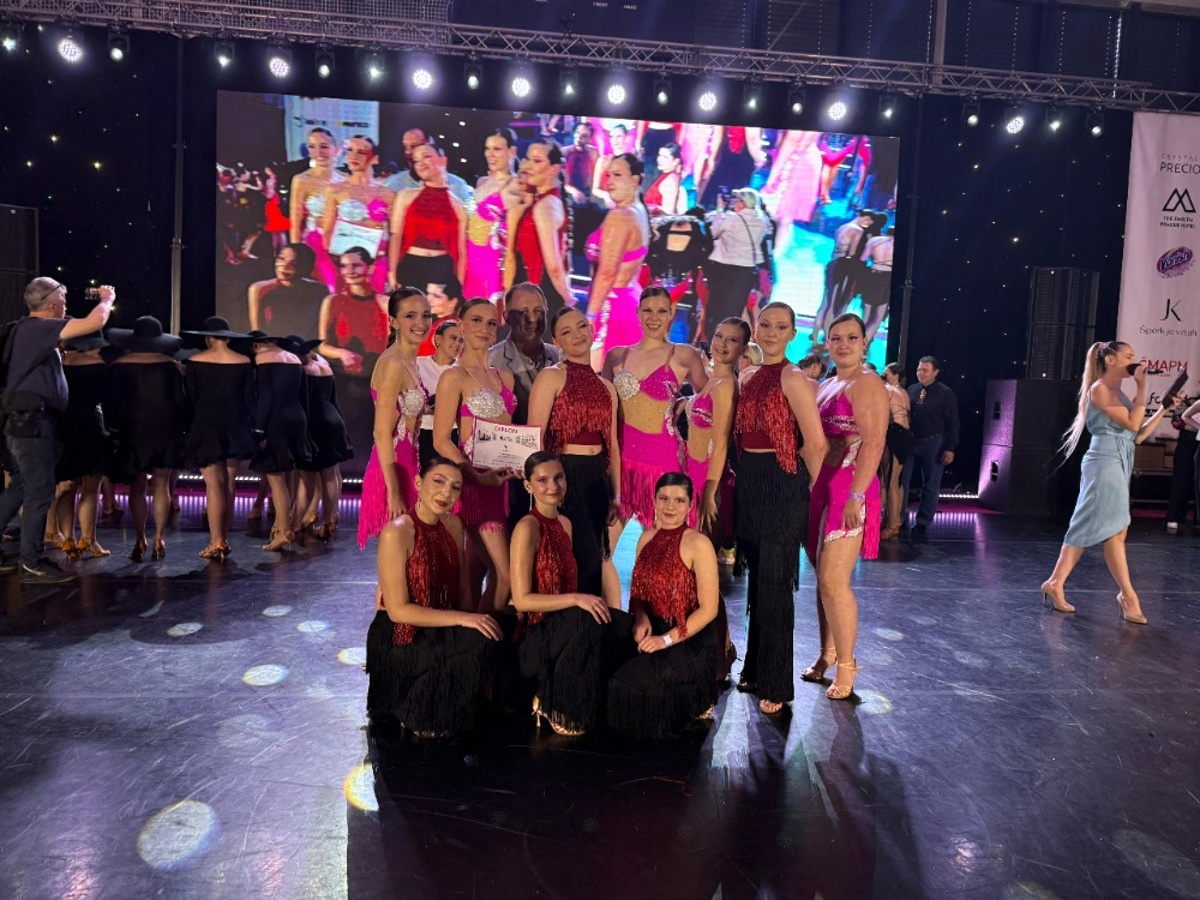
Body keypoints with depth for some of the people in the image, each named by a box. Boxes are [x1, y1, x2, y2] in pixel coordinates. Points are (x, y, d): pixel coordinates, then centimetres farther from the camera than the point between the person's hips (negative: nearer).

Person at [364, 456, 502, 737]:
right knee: (479, 644, -26)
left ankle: (434, 705, 10)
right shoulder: (397, 532, -20)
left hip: (439, 629, 7)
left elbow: (460, 590, 8)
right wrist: (463, 620, -24)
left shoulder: (453, 525, 1)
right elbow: (398, 610, -21)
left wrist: (475, 619, -11)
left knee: (489, 637, -18)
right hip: (398, 637, -7)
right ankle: (419, 715, -2)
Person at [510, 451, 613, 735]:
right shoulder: (527, 527, -14)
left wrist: (586, 601, -3)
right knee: (588, 619, -33)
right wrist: (576, 599, -25)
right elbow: (522, 600, -18)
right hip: (533, 637, -6)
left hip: (562, 625, 7)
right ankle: (555, 707, -10)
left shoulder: (565, 524, 10)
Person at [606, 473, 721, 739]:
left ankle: (693, 703, 5)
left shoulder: (698, 544, -14)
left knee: (632, 681, -24)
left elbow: (708, 609, -14)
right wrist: (641, 618, -8)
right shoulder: (647, 537, 6)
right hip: (652, 630, 6)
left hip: (689, 640, -6)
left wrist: (667, 639, -20)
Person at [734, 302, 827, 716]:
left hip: (781, 485, -8)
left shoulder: (793, 378, -12)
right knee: (757, 578, 15)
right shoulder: (750, 377, 12)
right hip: (749, 483, 8)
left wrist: (801, 487, -6)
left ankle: (776, 685, 12)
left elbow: (816, 443, -15)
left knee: (774, 583, -1)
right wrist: (743, 478, 9)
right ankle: (756, 670, 29)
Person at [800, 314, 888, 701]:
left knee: (834, 580, -10)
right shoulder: (826, 386, 18)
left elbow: (873, 443, -17)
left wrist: (856, 495, -24)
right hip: (819, 488, 8)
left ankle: (846, 665, 3)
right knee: (822, 578, 12)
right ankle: (826, 655, 23)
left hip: (848, 489, -8)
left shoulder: (868, 385, -7)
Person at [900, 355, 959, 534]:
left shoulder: (945, 393, -5)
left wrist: (950, 448, -12)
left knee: (930, 485, 6)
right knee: (902, 480, 4)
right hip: (909, 441, 3)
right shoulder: (911, 390, 4)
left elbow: (952, 423, -6)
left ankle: (923, 523, 15)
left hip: (933, 443, -3)